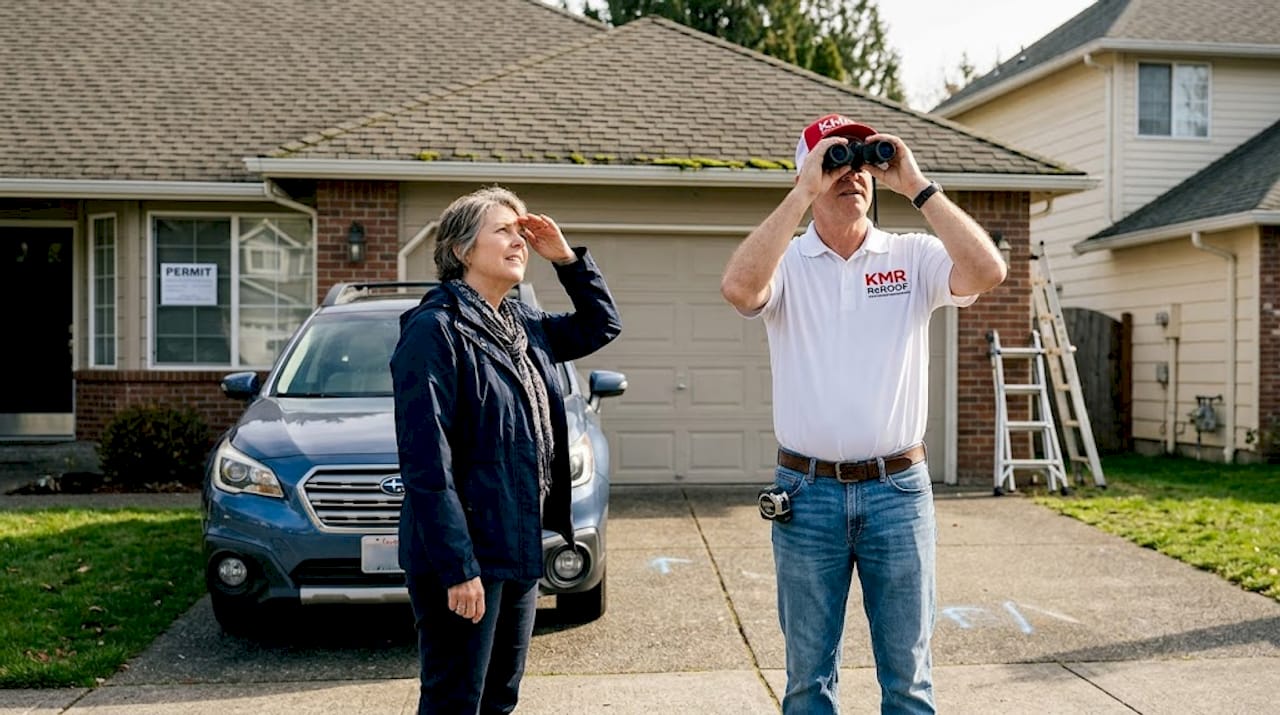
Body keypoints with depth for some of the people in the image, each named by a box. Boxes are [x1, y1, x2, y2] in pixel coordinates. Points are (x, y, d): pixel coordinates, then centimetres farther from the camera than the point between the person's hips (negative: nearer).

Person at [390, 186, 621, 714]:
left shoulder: (523, 325, 10)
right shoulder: (435, 328, -15)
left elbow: (602, 325, 23)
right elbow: (427, 462, -20)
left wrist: (566, 258, 8)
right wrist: (457, 566, -23)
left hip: (519, 548, 8)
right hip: (465, 556, -8)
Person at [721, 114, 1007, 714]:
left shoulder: (913, 256, 3)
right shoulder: (786, 261, -1)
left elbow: (987, 271, -15)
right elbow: (738, 287, -23)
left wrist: (916, 186, -14)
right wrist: (804, 192, -20)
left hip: (899, 489, 1)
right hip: (806, 492, 0)